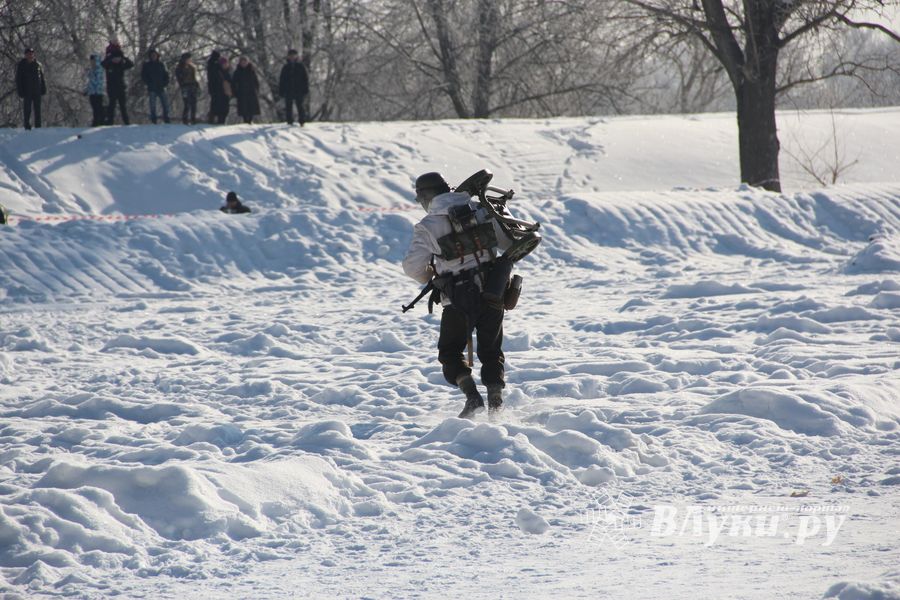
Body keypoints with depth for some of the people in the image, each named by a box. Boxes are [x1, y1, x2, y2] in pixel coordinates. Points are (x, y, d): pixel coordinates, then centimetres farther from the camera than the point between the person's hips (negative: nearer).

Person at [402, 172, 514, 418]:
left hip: (459, 301, -4)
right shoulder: (483, 211, 4)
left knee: (450, 352, 13)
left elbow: (412, 266, -9)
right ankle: (496, 401, 5)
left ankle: (472, 395, -7)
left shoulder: (428, 226, -7)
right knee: (491, 351, 18)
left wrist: (429, 277, 12)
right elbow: (511, 243, 8)